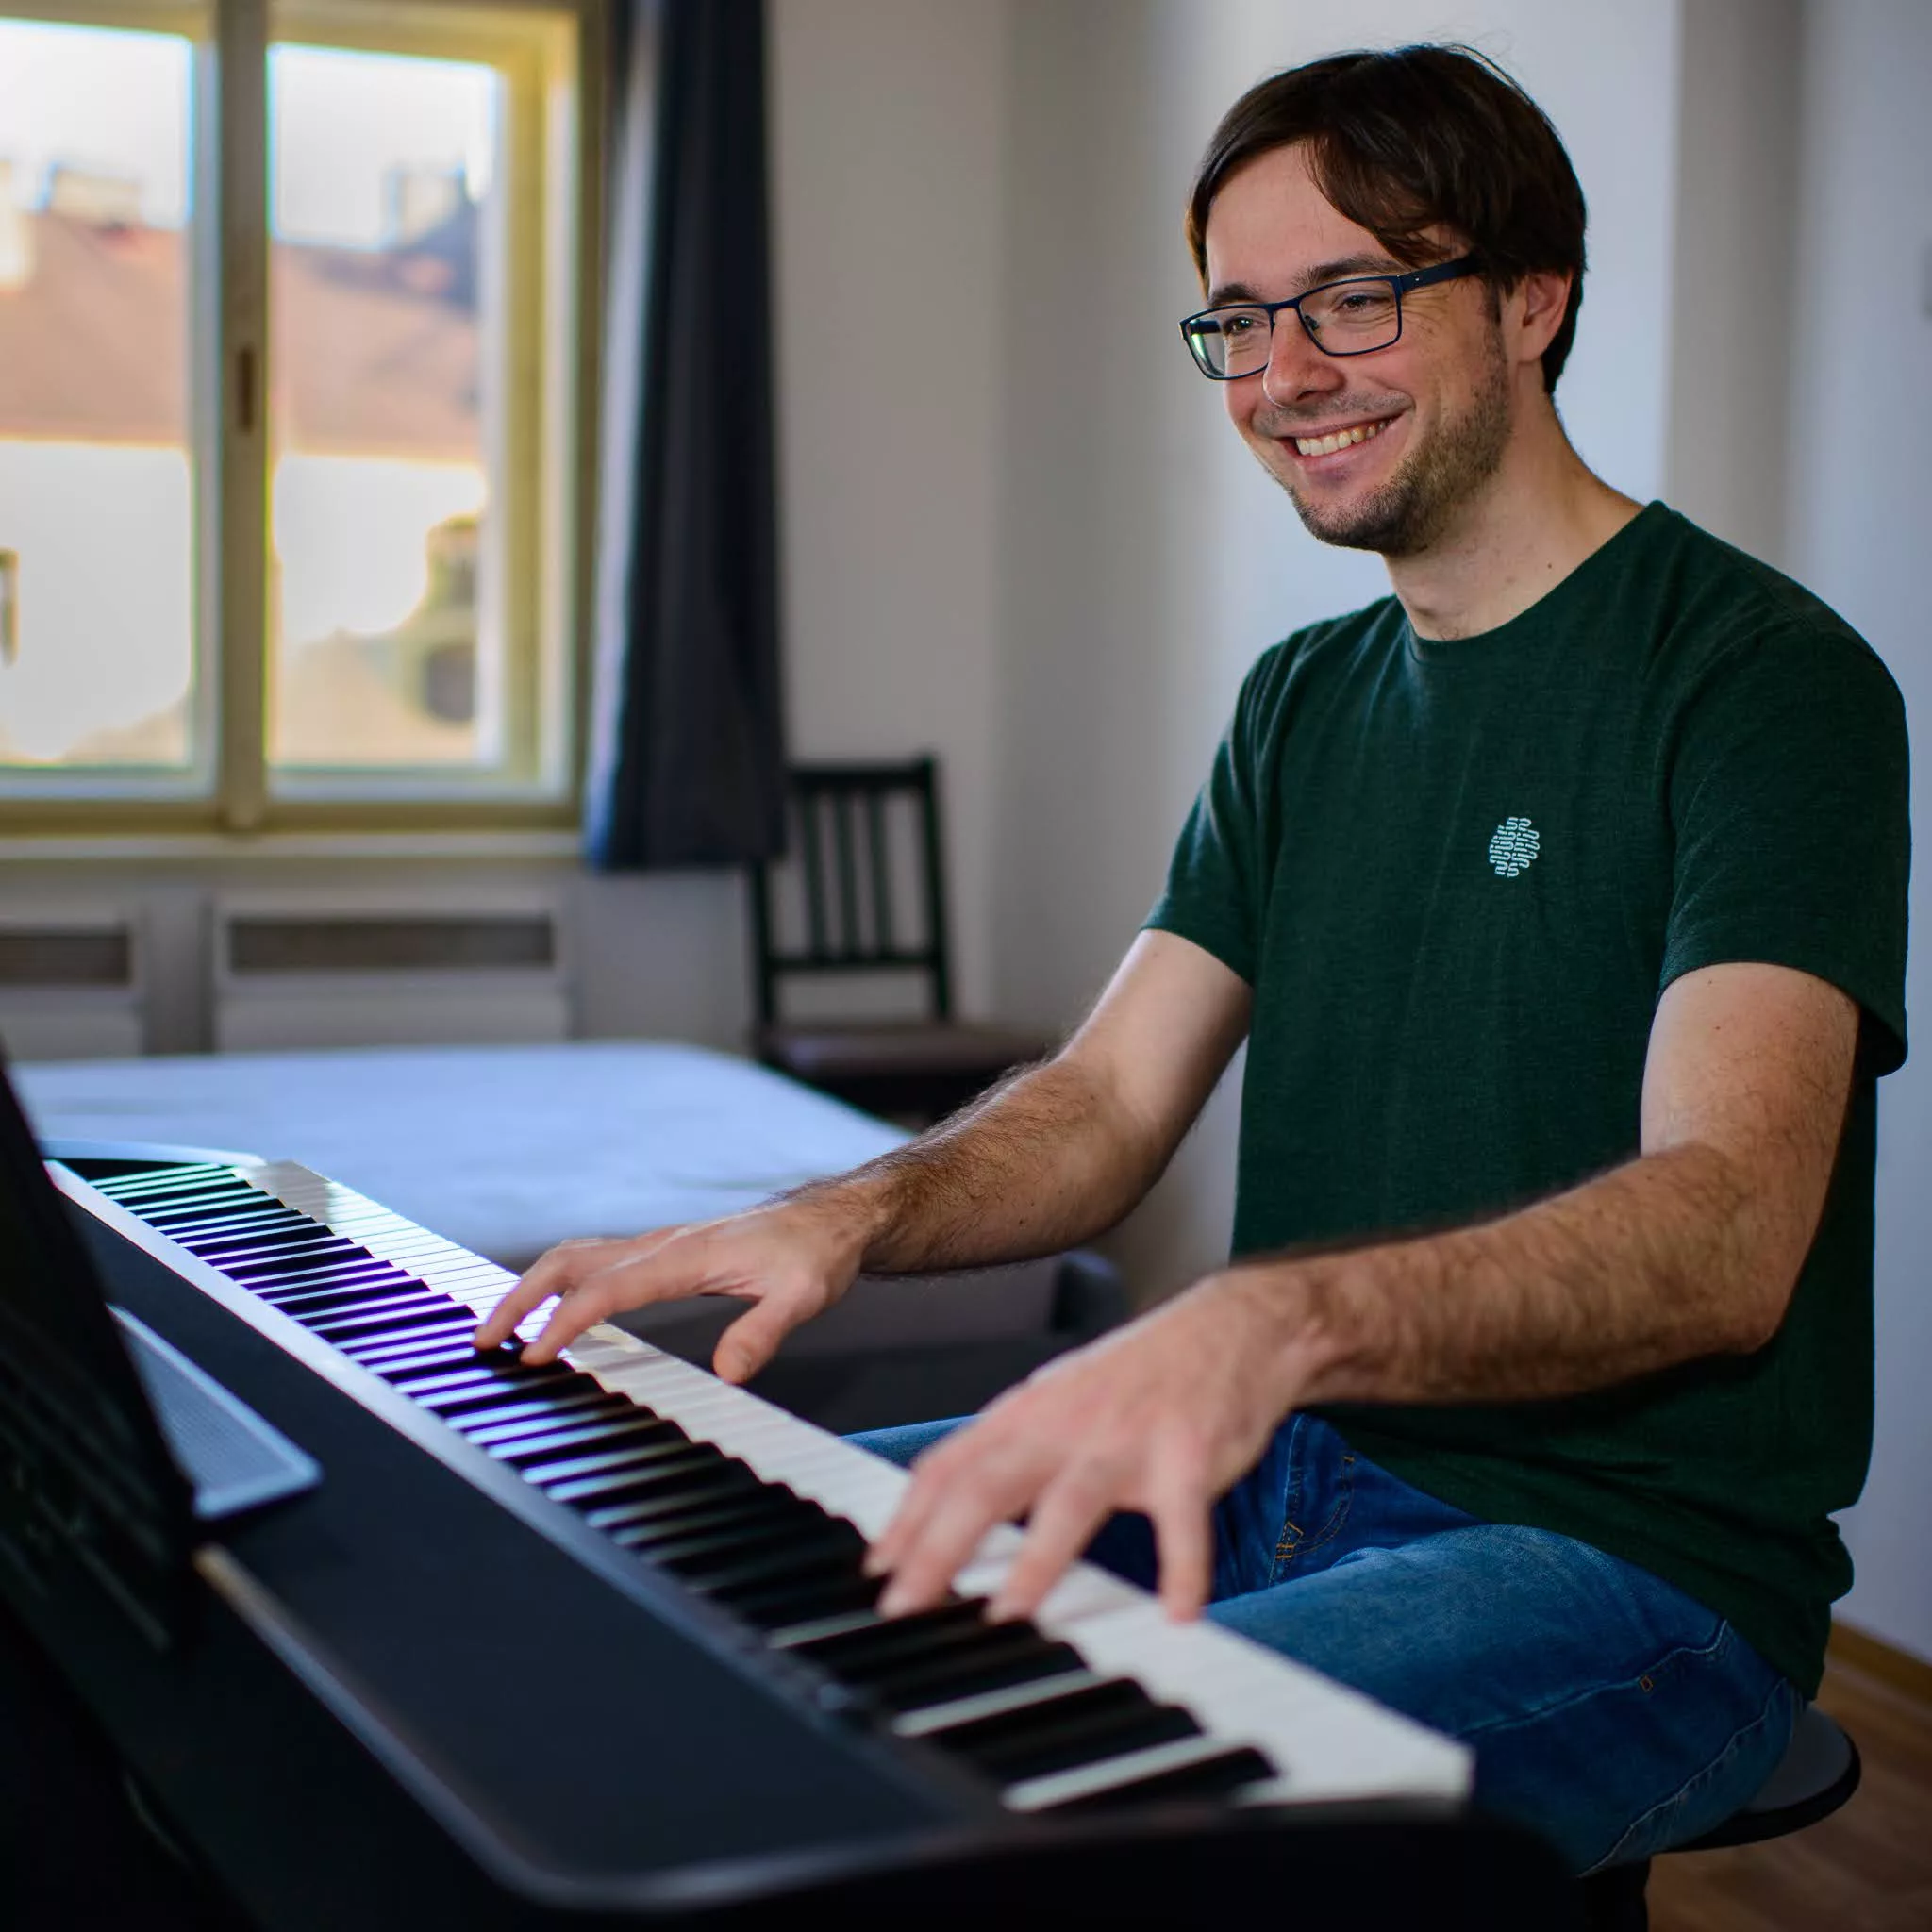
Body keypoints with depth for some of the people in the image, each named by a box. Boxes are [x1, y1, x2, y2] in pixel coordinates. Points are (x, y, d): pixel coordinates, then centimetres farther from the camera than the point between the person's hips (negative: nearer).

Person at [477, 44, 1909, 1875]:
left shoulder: (1764, 679, -11)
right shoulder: (1304, 701, 13)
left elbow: (1729, 1227, -26)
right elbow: (1105, 1105, 9)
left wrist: (1275, 1320, -43)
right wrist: (855, 1211, -13)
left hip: (1632, 1560, -7)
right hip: (1292, 1469, 7)